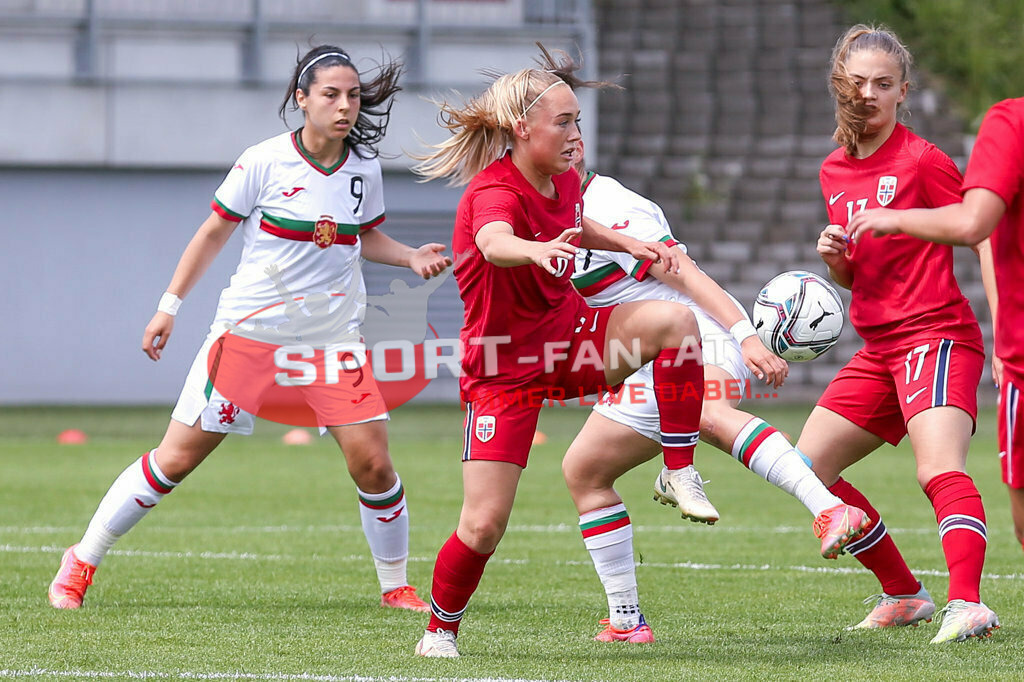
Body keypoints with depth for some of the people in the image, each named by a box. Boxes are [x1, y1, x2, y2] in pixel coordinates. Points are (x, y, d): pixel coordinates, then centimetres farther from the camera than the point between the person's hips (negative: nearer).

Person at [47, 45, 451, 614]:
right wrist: (170, 305, -1)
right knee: (176, 460, -2)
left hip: (332, 333, 3)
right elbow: (215, 232, 0)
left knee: (373, 463, -9)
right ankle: (81, 563, 12)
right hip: (251, 327, -3)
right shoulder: (265, 162, -10)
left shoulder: (364, 168, 1)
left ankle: (396, 586, 12)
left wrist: (412, 258, 0)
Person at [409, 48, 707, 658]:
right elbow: (495, 242, -51)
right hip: (505, 370, -6)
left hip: (571, 340, 6)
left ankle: (680, 476, -12)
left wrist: (632, 244, 12)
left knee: (676, 320, -20)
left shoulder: (564, 180, 0)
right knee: (484, 525, -11)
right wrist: (537, 250, -72)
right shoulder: (494, 191, -24)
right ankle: (440, 630, 16)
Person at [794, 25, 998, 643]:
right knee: (807, 466, 9)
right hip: (881, 350, 9)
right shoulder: (835, 172, 14)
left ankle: (968, 603, -43)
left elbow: (984, 237, -8)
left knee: (940, 468, -29)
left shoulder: (922, 160, -8)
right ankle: (904, 595, 16)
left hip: (937, 336, -9)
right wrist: (833, 256, -1)